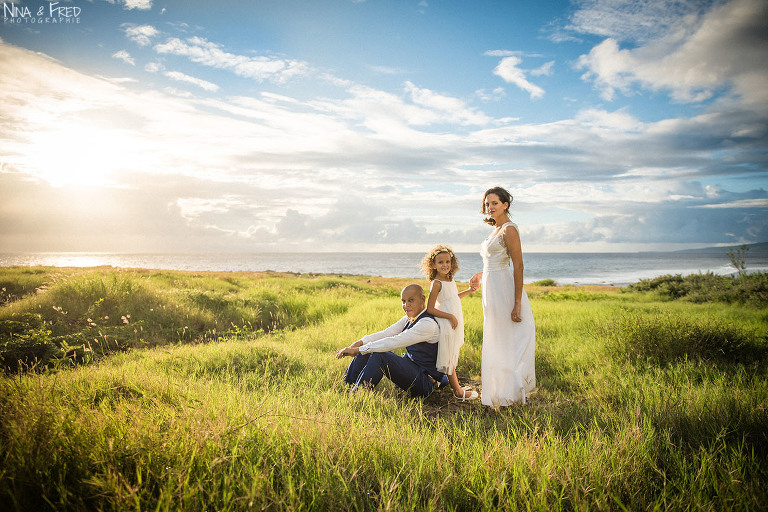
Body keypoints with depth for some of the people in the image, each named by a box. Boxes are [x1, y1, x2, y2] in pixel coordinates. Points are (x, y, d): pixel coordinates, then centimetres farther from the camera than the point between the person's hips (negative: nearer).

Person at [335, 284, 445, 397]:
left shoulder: (428, 324, -22)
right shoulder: (409, 318, 8)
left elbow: (395, 342, -29)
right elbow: (387, 333, -2)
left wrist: (359, 349, -30)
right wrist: (360, 342, -19)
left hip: (424, 382, -9)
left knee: (379, 356, -28)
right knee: (366, 351, -1)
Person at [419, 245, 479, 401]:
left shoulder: (450, 281, 10)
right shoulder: (436, 283, -16)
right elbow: (430, 309, -18)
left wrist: (468, 291, 20)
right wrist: (450, 316, -22)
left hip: (456, 323, 8)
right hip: (446, 324, -8)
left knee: (452, 357, 17)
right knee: (449, 359, 1)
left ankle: (454, 385, 28)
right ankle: (457, 391, 8)